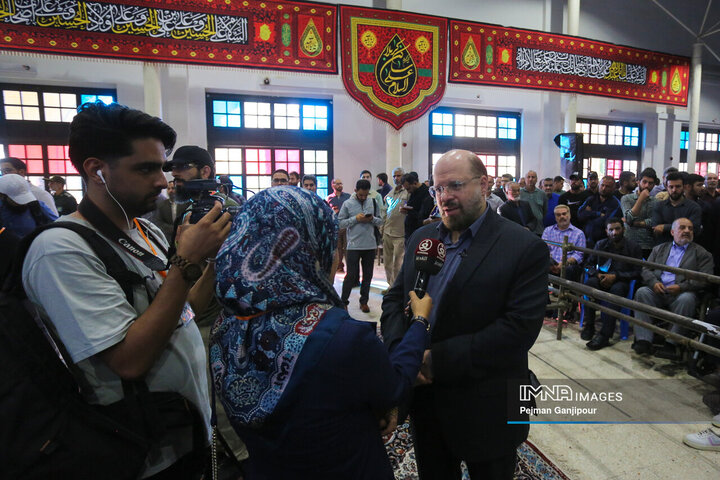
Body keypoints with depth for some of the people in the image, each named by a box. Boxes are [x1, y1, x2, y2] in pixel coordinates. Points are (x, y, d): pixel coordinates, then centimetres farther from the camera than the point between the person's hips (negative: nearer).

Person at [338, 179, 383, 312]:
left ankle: (364, 301, 25)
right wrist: (355, 218, -15)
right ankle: (343, 301, 16)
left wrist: (372, 219, -11)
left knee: (368, 275, 11)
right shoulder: (347, 203, -3)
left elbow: (380, 221, 9)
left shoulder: (373, 202, 6)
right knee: (351, 275, 1)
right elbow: (340, 223, -5)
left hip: (370, 245, 4)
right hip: (354, 245, -3)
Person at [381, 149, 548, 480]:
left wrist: (438, 359, -23)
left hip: (485, 410, -4)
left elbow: (520, 328, -22)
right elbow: (394, 298, 6)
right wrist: (401, 350, -13)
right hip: (424, 402, 5)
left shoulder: (525, 248, -14)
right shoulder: (421, 238, 4)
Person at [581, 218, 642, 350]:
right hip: (602, 280, 3)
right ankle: (589, 325, -28)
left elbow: (636, 272, -4)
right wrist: (597, 274, -9)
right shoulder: (601, 245, 9)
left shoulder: (633, 247, 1)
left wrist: (615, 276, -17)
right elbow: (589, 264, 13)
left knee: (617, 289, -39)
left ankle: (604, 335, -45)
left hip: (621, 281, -2)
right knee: (590, 282, -33)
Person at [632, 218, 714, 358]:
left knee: (686, 299, -36)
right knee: (642, 292, -29)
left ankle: (671, 344, -31)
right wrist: (654, 282, -9)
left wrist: (681, 287, -16)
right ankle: (644, 341, -31)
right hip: (658, 291, 2)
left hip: (682, 293, -2)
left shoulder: (702, 253, 14)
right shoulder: (659, 249, 23)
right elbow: (646, 270, 14)